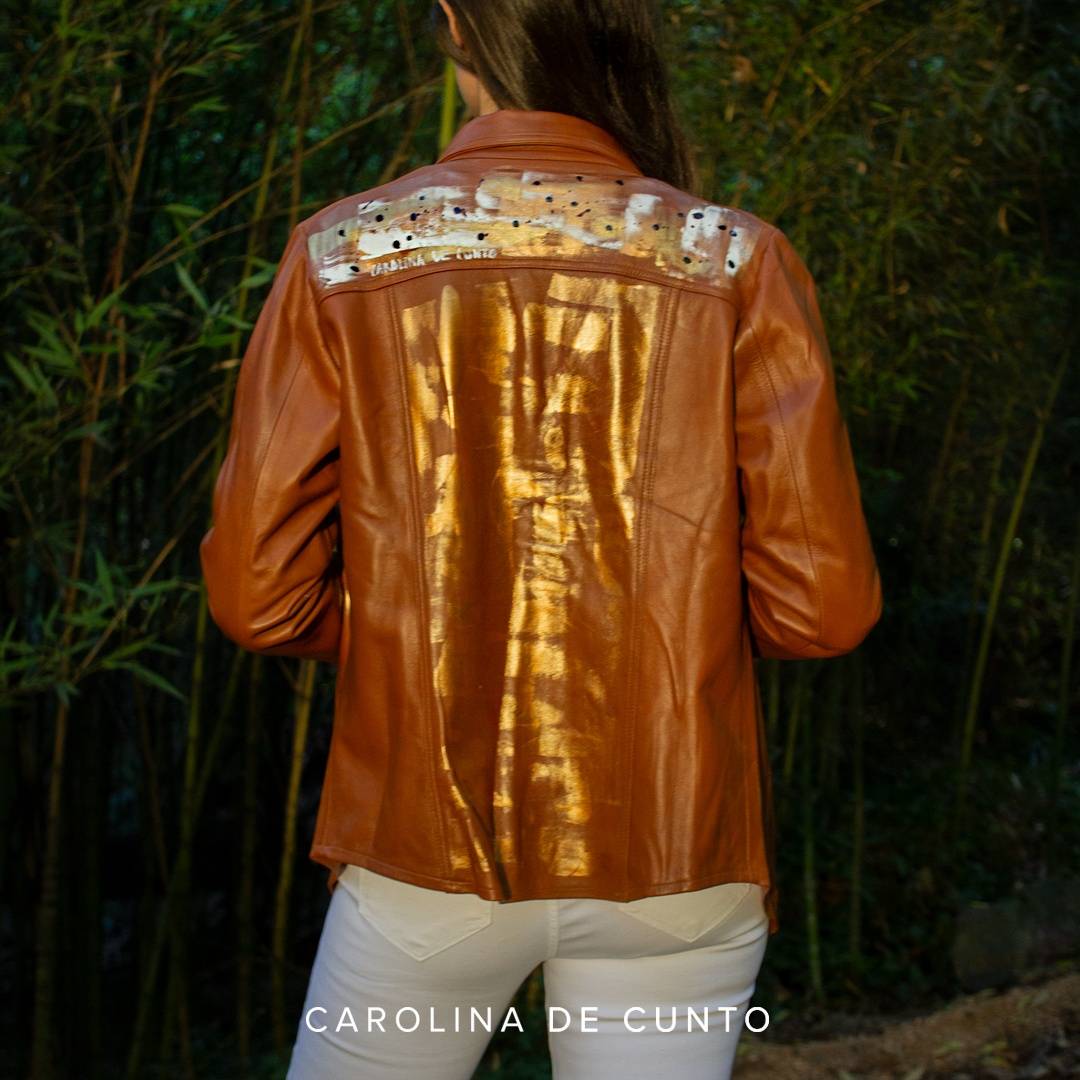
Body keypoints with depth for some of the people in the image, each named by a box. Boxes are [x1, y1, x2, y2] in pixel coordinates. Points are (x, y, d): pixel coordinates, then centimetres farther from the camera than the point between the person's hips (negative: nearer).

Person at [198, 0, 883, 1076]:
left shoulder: (338, 257, -4)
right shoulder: (739, 265, -5)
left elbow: (254, 592, -6)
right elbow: (825, 600, -8)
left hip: (428, 848, 0)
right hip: (675, 863, 0)